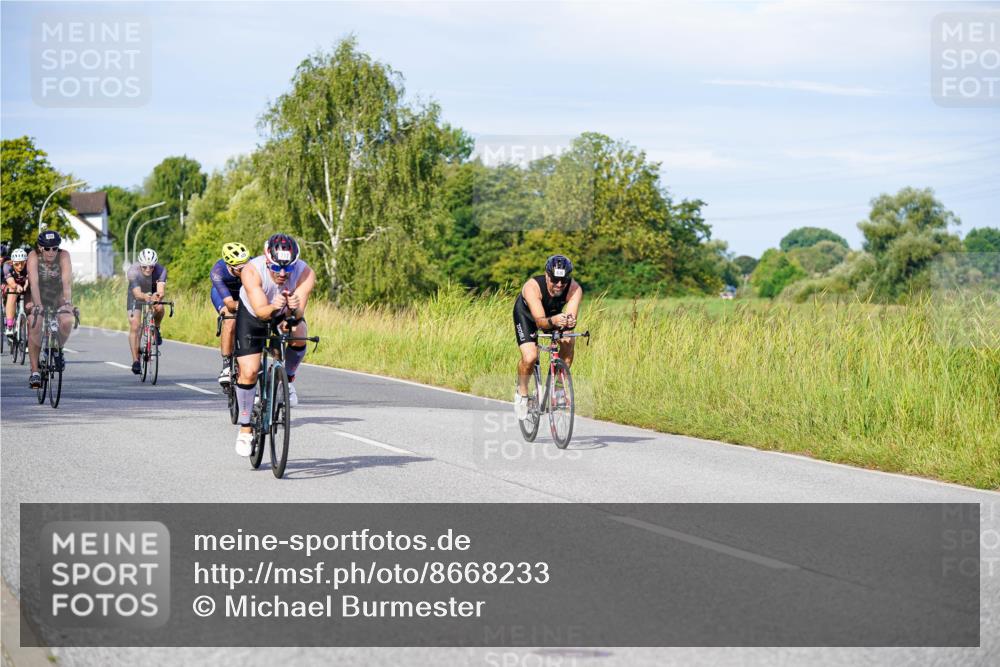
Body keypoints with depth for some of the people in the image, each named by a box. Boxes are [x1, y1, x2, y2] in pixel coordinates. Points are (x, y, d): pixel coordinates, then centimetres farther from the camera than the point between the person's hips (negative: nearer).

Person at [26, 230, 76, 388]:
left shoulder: (63, 256, -23)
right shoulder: (34, 256, -23)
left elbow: (67, 281, -34)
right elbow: (34, 282, -34)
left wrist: (68, 302, -48)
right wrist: (38, 305, -47)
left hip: (59, 298, 0)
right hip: (39, 298, 0)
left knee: (67, 322, -27)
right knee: (34, 327, -20)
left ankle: (58, 349, 5)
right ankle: (35, 372, -14)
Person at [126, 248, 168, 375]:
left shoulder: (161, 270, -32)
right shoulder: (133, 271, -35)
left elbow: (161, 291, -43)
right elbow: (137, 294, -45)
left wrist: (158, 296, -67)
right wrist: (145, 297, -67)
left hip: (153, 293, 1)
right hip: (136, 295, -1)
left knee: (159, 308, -31)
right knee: (134, 327, -14)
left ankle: (156, 329, 1)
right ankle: (135, 361, -8)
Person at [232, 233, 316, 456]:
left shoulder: (305, 274, -31)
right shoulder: (252, 271, -35)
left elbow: (299, 312, -40)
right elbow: (261, 311, -41)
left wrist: (294, 310, -62)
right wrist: (273, 308, -63)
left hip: (287, 315, 1)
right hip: (251, 315, -1)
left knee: (299, 332, -33)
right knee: (249, 371, -10)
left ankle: (288, 381, -6)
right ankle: (245, 429, 8)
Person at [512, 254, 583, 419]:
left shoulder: (574, 289, -32)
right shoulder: (532, 286, -40)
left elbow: (572, 316, -42)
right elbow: (540, 321, -46)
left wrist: (569, 321, -65)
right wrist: (553, 321, -67)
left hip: (555, 315, 3)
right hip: (526, 314, -3)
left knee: (568, 343, -25)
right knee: (530, 358, -23)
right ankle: (522, 393, 6)